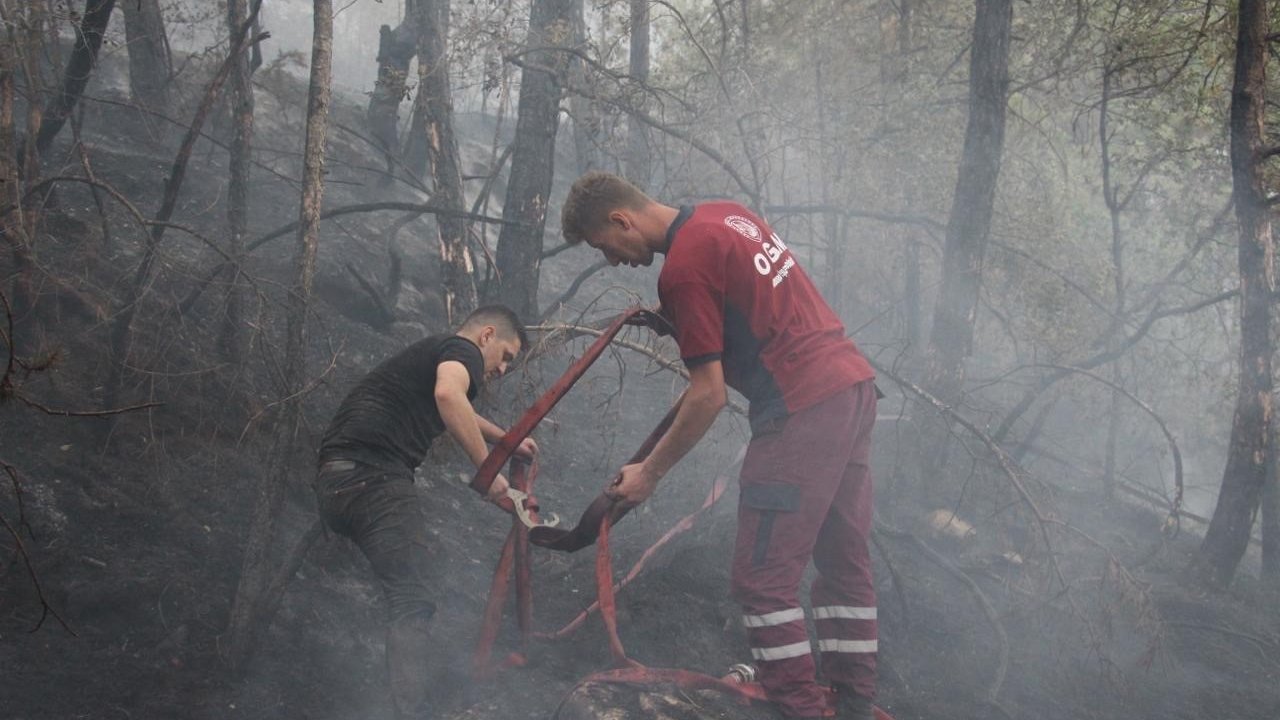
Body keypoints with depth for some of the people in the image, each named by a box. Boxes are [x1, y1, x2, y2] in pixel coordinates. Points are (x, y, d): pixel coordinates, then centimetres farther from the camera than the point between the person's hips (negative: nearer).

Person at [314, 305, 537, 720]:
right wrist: (487, 468, -16)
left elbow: (459, 416, 53)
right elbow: (449, 394, -22)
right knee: (412, 600, -17)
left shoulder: (427, 353, 32)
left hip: (335, 480, 10)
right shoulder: (463, 350, 3)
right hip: (374, 474, -10)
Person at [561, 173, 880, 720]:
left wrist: (649, 473, -4)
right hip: (855, 386, 10)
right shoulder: (727, 214, 13)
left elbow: (710, 396, -14)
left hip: (803, 411, -10)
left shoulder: (682, 268, -14)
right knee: (844, 558, 15)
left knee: (763, 580, -4)